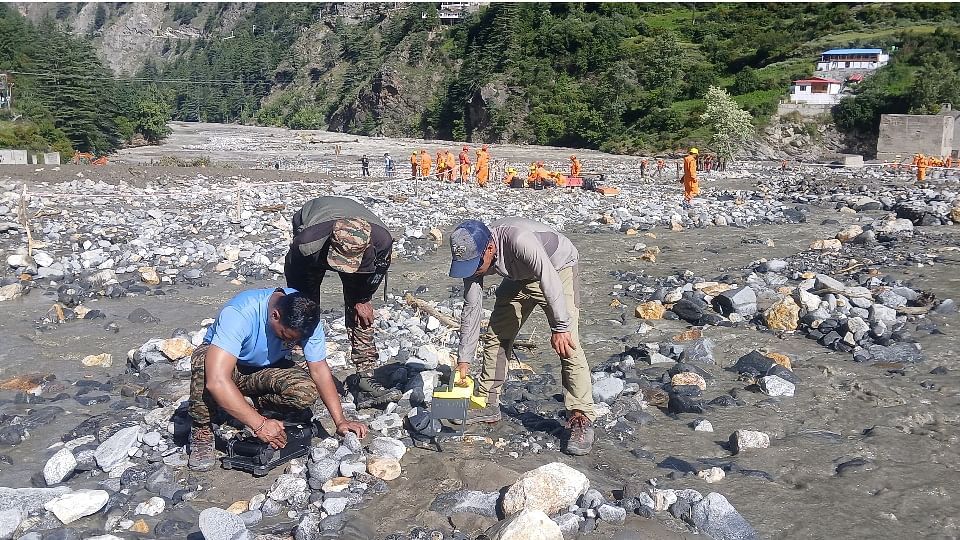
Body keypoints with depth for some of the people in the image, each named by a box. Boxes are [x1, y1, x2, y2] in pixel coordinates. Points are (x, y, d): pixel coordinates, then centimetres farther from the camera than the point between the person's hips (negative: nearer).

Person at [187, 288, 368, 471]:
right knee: (203, 360, -39)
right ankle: (202, 431, -15)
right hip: (223, 362, -3)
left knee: (307, 393, -28)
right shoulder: (239, 313, -37)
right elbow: (216, 381, -45)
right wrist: (259, 424, -44)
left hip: (267, 368, 3)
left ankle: (260, 405, 3)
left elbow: (319, 369, -13)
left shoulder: (306, 318, -23)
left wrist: (340, 421, -20)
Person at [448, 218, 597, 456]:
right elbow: (472, 308, -12)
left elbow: (549, 280, -36)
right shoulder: (472, 257, -19)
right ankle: (487, 405, 18)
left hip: (557, 270, -6)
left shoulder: (519, 239, -41)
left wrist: (560, 327, -32)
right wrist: (464, 360, -10)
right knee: (495, 337, 4)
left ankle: (581, 420, -13)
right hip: (519, 278, 6)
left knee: (567, 345, -18)